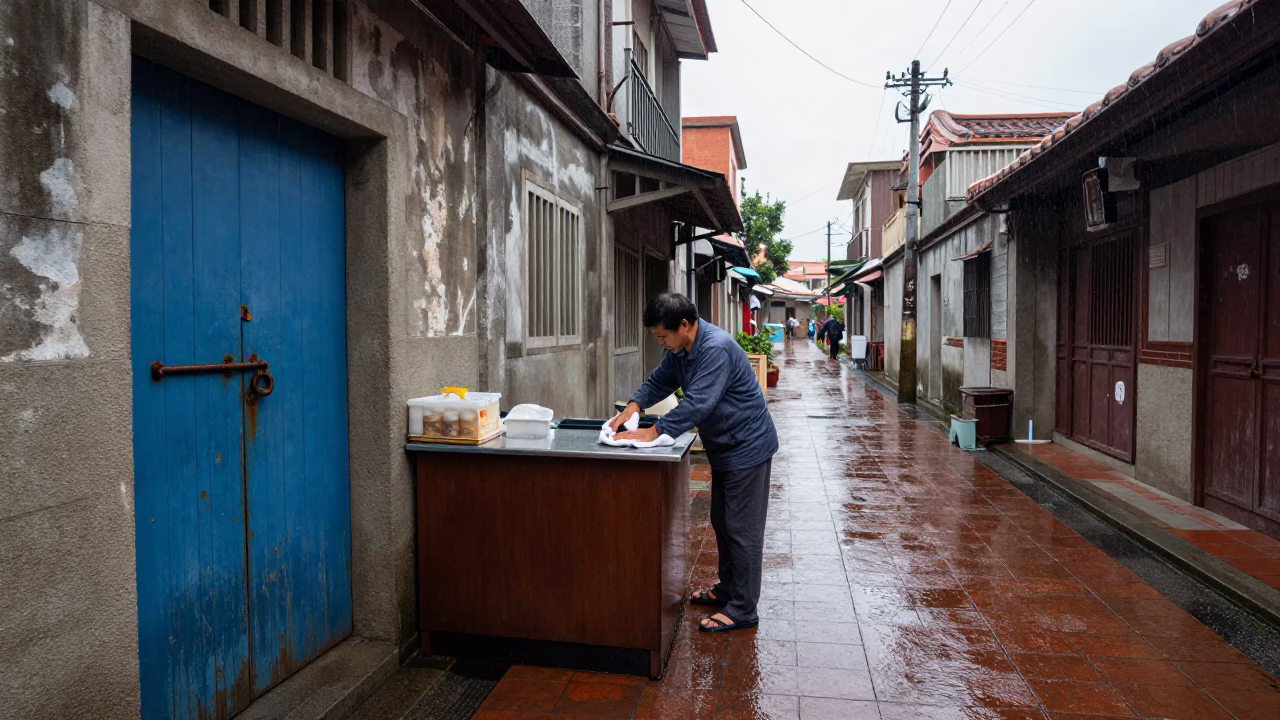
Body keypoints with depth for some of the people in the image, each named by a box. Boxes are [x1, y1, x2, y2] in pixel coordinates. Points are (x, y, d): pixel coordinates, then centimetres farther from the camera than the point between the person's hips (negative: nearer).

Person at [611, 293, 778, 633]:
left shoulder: (716, 348, -28)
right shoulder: (679, 350, 3)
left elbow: (697, 404, -33)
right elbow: (659, 381, 10)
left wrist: (652, 433, -32)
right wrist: (632, 408, -10)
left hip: (746, 448, -10)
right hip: (723, 448, 10)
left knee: (742, 529, -4)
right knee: (722, 523, 18)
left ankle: (743, 610, 6)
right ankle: (727, 589, 33)